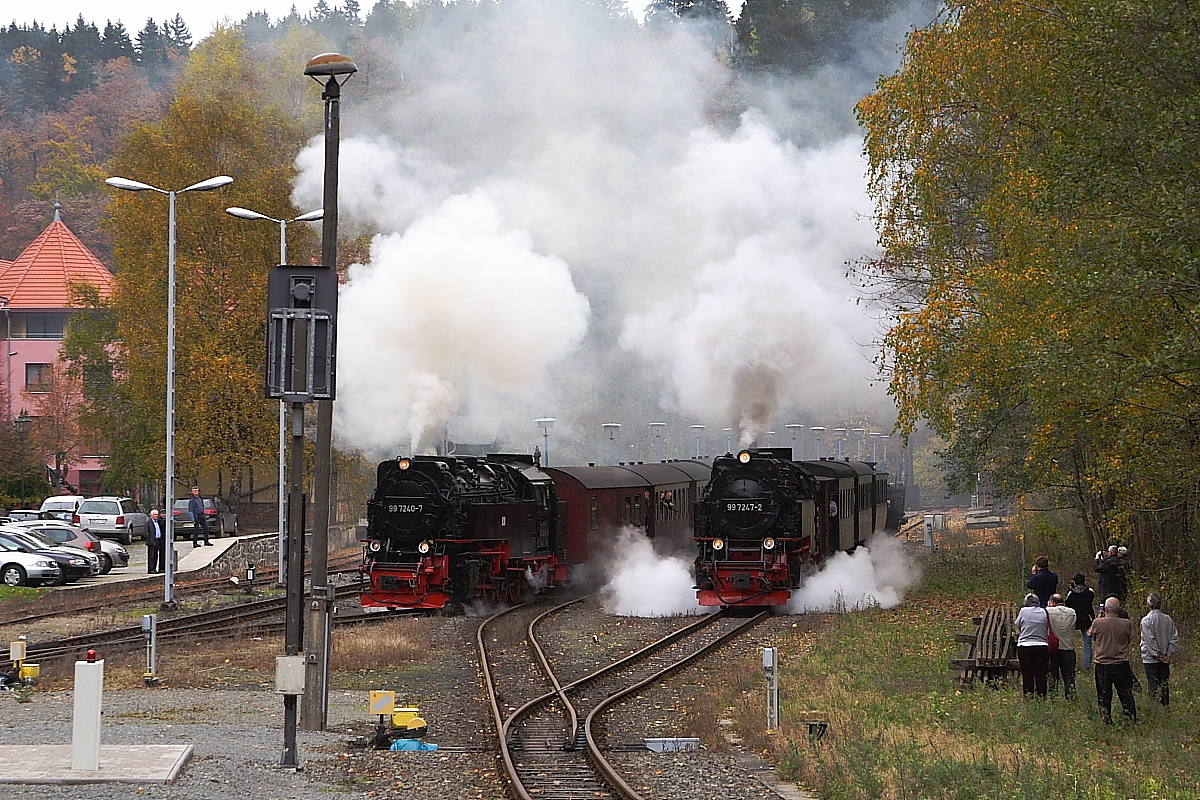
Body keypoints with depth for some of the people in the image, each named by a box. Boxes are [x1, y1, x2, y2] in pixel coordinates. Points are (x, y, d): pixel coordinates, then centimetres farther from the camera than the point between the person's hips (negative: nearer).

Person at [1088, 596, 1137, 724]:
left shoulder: (1098, 623, -9)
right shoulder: (1127, 624, -7)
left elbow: (1090, 633, 10)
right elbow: (1130, 638, 8)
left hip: (1102, 666, -1)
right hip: (1122, 665, 1)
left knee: (1104, 699, 9)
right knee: (1126, 696, 8)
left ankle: (1106, 722, 11)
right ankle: (1131, 720, 8)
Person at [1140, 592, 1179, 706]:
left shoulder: (1146, 620, -13)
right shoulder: (1168, 620, 1)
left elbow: (1150, 640, -16)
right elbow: (1175, 638, 1)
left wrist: (1157, 655, -8)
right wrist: (1168, 654, 2)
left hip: (1150, 659, -4)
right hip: (1165, 661, 4)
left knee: (1153, 687, -2)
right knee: (1164, 686, 12)